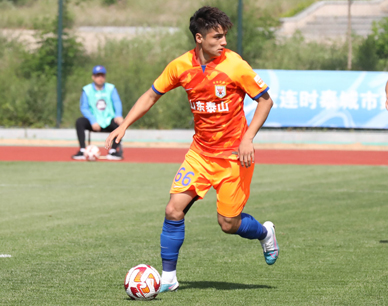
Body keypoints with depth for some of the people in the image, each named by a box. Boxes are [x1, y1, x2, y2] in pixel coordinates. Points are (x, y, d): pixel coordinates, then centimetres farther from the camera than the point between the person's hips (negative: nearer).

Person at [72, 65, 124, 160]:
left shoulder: (111, 88, 6)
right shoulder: (87, 90, 2)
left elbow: (117, 103, -8)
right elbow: (84, 108, -7)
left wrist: (118, 116, -30)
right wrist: (93, 121, -25)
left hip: (108, 121, 1)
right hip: (93, 123, 0)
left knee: (120, 123, -30)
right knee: (79, 122, -29)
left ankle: (114, 150, -17)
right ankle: (82, 151, -25)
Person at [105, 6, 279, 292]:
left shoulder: (234, 65, -16)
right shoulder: (181, 66, -6)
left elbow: (265, 100, -7)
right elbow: (151, 96, 8)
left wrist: (247, 139, -17)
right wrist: (123, 126, -1)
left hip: (233, 154, -3)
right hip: (201, 151, 3)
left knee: (228, 223, -1)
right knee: (174, 210, -9)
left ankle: (265, 233, 33)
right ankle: (168, 276, 3)